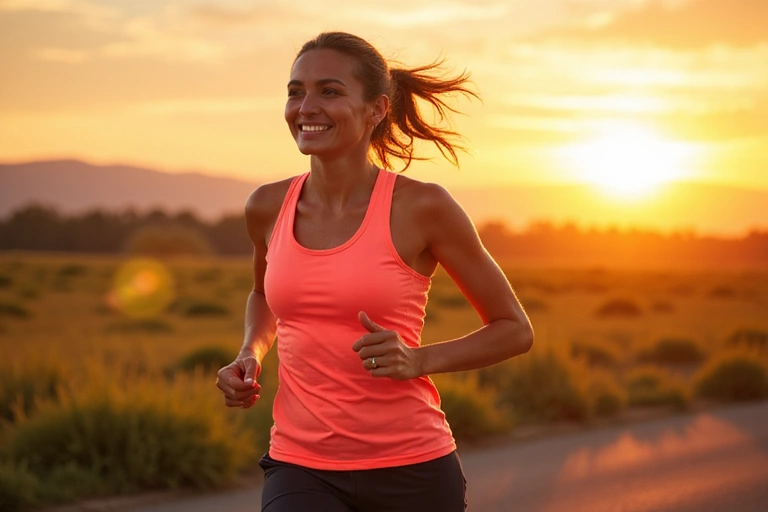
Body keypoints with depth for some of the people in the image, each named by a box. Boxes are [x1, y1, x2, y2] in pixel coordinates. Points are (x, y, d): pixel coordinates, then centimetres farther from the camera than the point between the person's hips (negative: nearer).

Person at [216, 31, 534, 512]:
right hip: (301, 470, 2)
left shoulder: (422, 207, -8)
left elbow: (515, 330, 1)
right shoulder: (267, 207, 3)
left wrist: (418, 360, -14)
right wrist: (251, 355, 6)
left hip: (411, 472, -2)